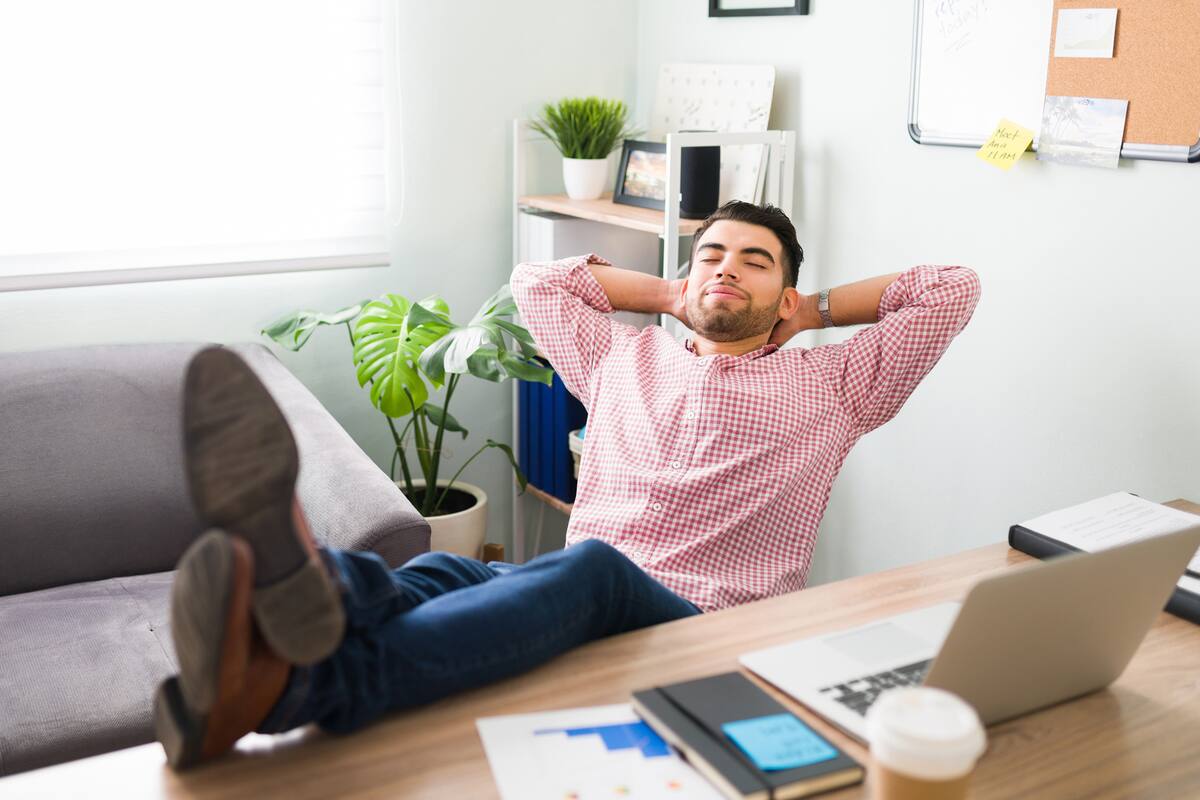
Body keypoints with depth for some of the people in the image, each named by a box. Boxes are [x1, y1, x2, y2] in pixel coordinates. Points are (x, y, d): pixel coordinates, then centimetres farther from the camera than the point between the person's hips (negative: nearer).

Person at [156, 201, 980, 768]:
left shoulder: (830, 384, 19)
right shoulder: (623, 358, 28)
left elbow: (955, 288, 18)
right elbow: (536, 281, 40)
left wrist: (819, 308, 25)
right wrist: (672, 297, 36)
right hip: (572, 612, 4)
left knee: (590, 568, -39)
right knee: (441, 573, -32)